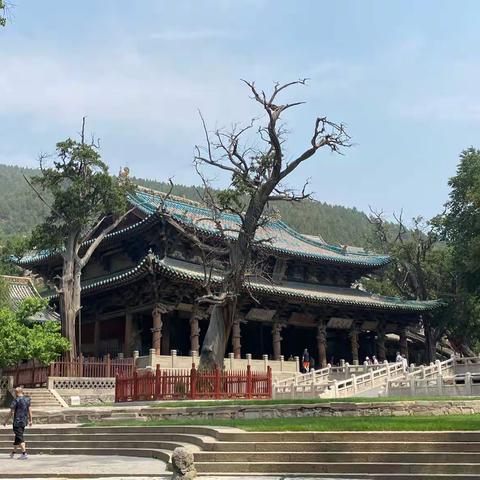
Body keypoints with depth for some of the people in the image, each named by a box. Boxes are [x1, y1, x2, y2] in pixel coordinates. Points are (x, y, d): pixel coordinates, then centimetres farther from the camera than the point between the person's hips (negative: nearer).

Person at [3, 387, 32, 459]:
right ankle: (13, 452, 30)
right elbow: (29, 410, 10)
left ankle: (24, 453, -12)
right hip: (24, 421, 7)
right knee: (17, 437, 19)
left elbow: (11, 412, -11)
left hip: (17, 421, -7)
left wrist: (6, 421, -2)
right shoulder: (27, 399, 8)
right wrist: (30, 420, 16)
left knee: (20, 438, -5)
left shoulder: (16, 400, -12)